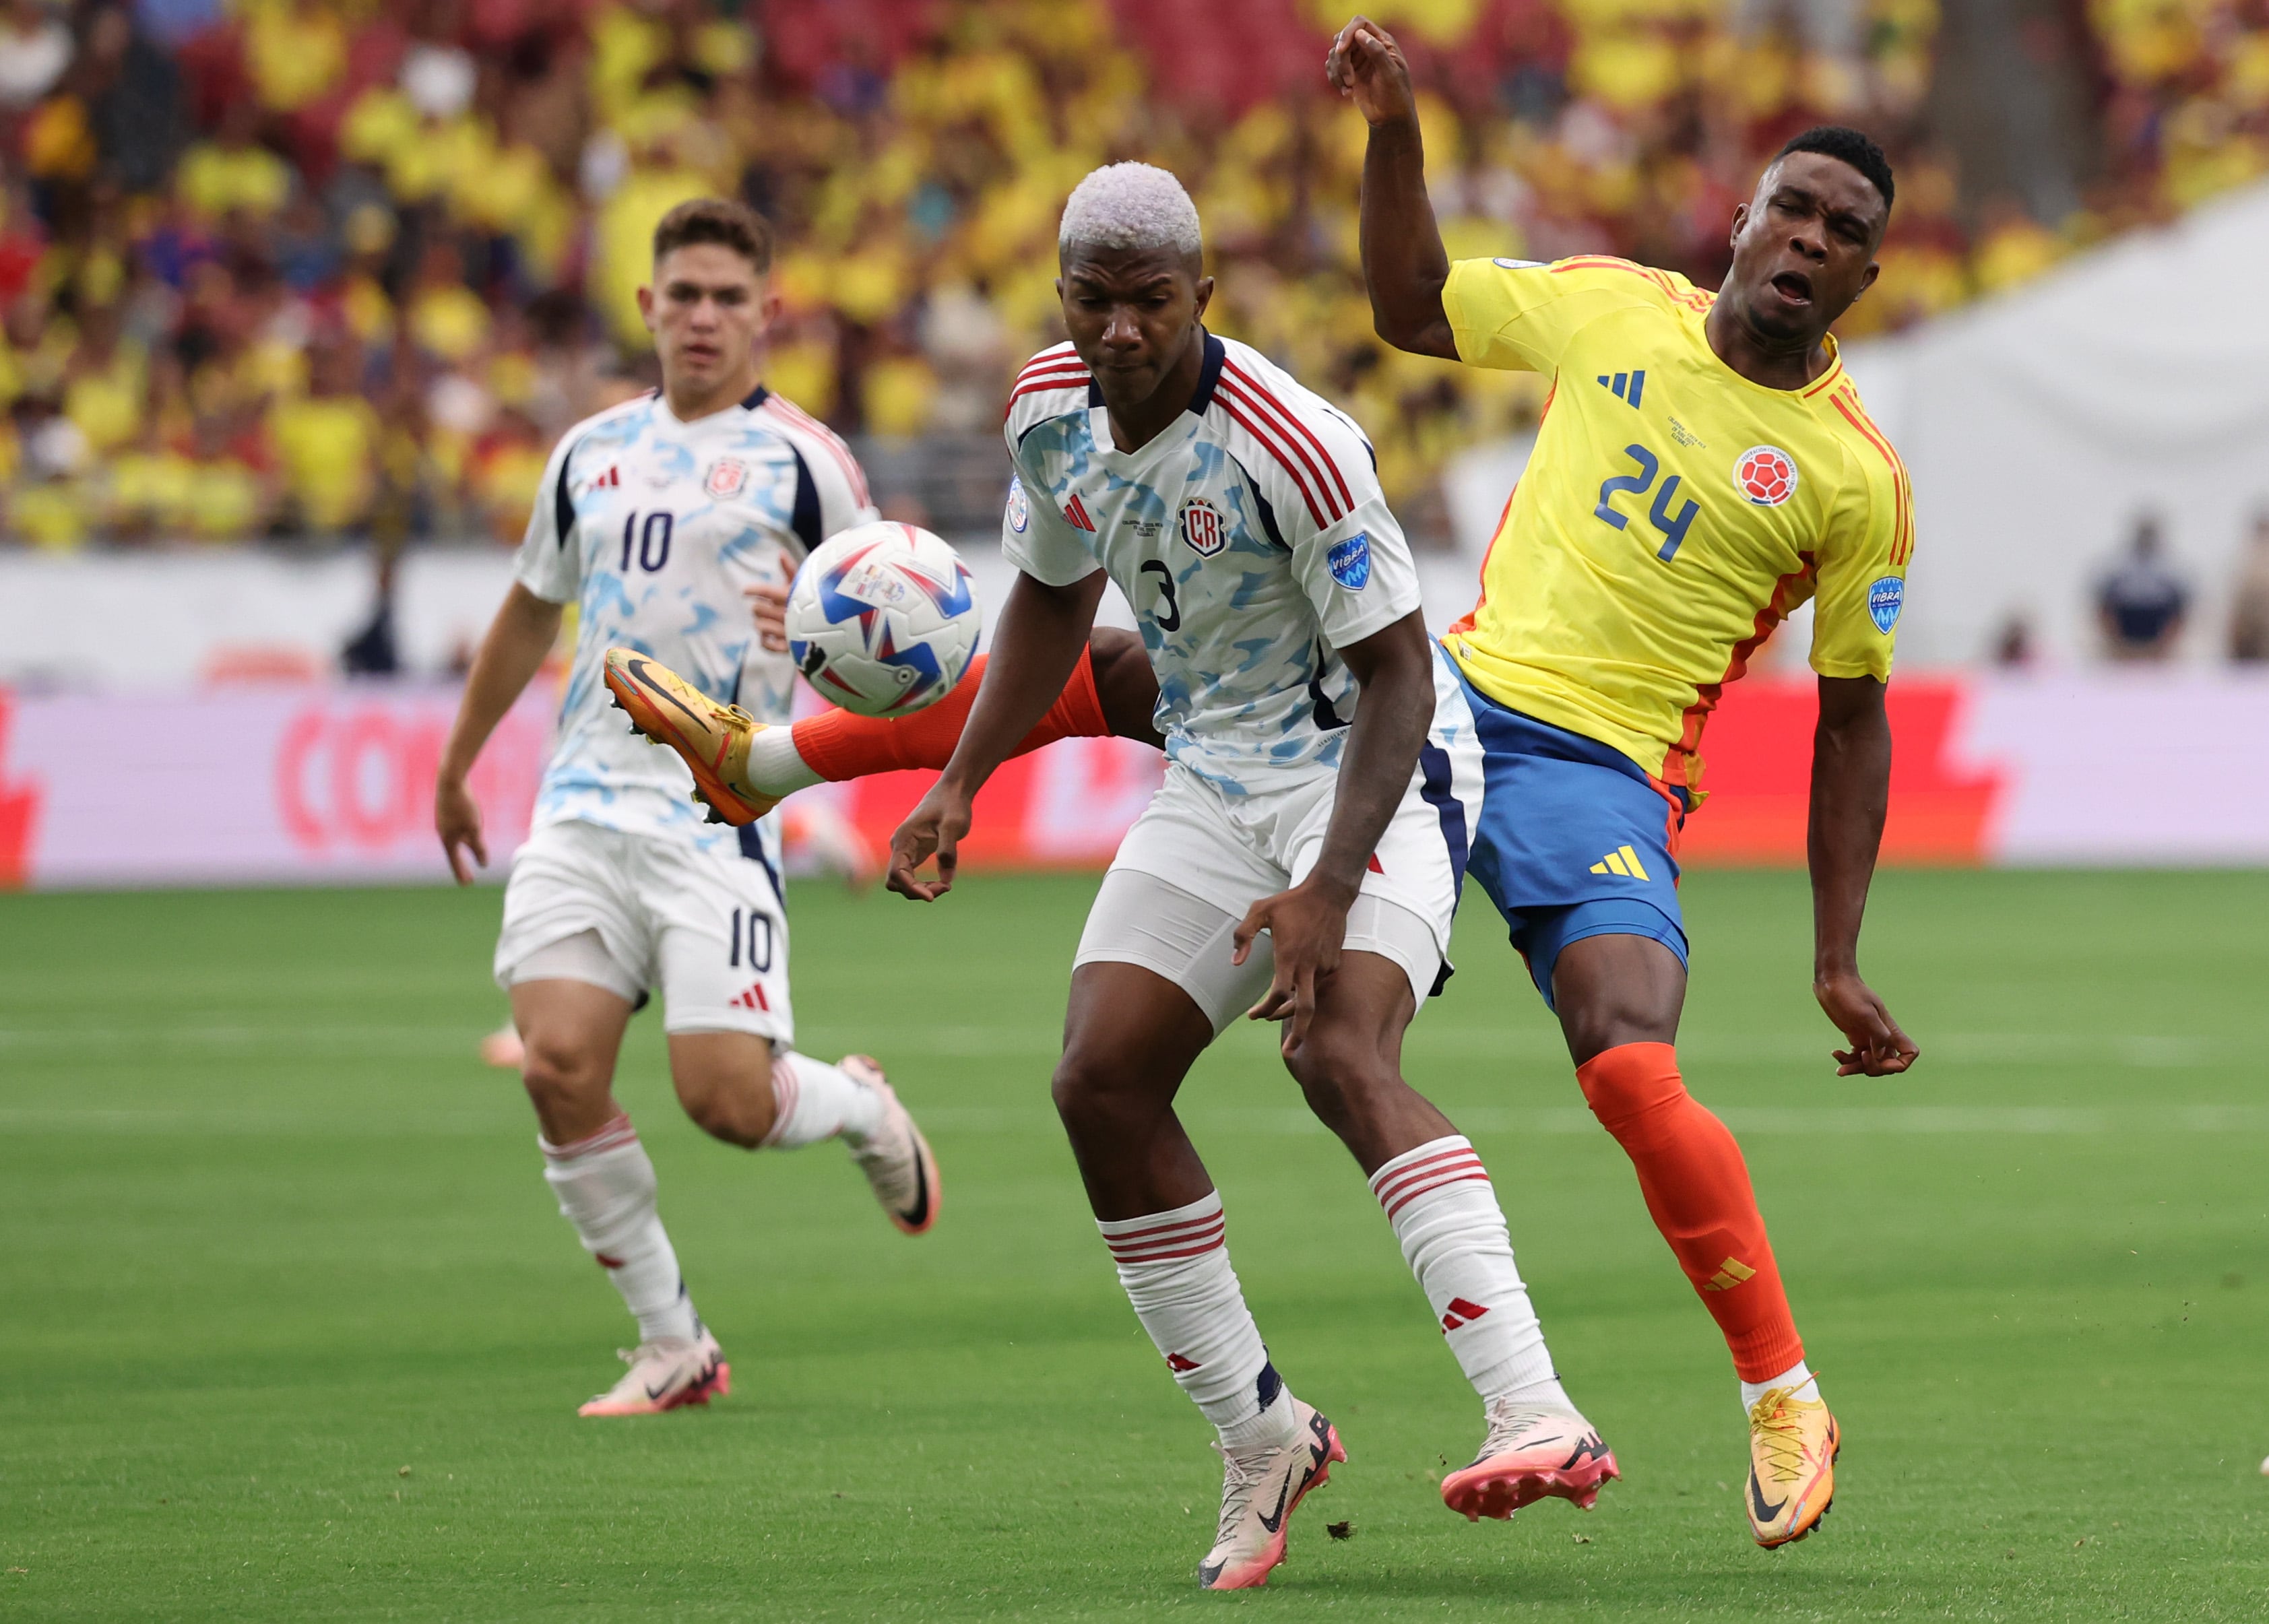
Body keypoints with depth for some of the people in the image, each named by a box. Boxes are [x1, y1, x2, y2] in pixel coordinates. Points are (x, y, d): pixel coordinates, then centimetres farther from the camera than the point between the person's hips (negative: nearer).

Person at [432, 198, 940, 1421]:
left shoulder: (799, 459, 0)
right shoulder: (594, 451, 15)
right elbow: (530, 612, 29)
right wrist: (456, 765, 35)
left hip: (718, 816, -4)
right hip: (585, 806, 4)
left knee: (726, 1097, -14)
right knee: (558, 1065, -13)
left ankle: (859, 1106, 24)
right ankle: (671, 1349, 0)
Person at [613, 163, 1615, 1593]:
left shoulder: (1291, 445, -26)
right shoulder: (1052, 413, -4)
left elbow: (1396, 673, -23)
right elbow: (1054, 601, 16)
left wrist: (1327, 890, -32)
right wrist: (960, 784, 9)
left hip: (1374, 764, -8)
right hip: (1217, 770, 8)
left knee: (1345, 1057, -30)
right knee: (1103, 1085, -4)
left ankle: (1537, 1417, -41)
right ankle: (1262, 1441, 9)